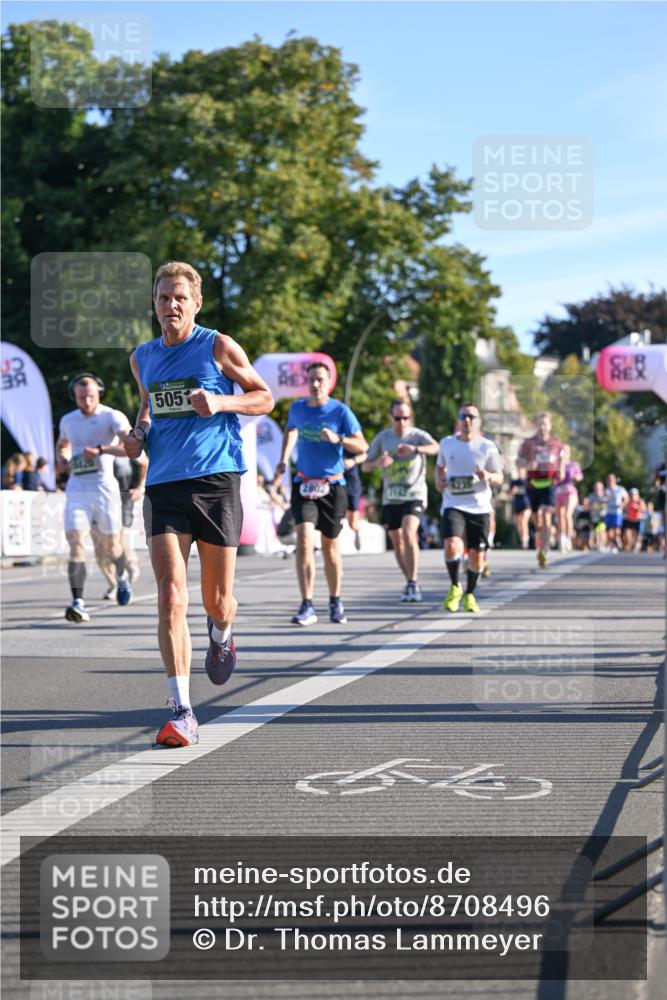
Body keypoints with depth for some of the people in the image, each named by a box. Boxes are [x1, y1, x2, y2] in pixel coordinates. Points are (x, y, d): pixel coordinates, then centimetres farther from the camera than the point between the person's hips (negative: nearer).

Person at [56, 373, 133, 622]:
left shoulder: (112, 417, -6)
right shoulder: (68, 420, 11)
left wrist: (100, 450, -30)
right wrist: (62, 460, 11)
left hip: (104, 487, -3)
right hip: (76, 489, 3)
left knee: (111, 546, 9)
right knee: (75, 543, -14)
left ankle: (122, 576, 43)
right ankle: (78, 603, -22)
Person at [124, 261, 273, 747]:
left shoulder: (219, 347, -1)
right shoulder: (143, 357, 13)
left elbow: (264, 397, 6)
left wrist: (222, 402, -13)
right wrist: (140, 433, 9)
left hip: (216, 481, -2)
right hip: (164, 485, 2)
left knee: (218, 601, 5)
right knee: (171, 597, -13)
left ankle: (221, 635, 45)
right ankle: (182, 712, -14)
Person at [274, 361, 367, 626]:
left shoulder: (340, 411, -6)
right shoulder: (297, 408, 4)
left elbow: (362, 446, -6)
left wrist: (338, 439, -24)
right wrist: (283, 460, 12)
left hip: (332, 485, -1)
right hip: (304, 484, 1)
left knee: (330, 545, 8)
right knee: (304, 539, -16)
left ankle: (335, 602, 27)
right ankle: (307, 606, -18)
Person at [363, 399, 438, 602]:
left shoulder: (418, 435, -4)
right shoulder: (382, 438, 6)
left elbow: (436, 448, -24)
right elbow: (365, 466, 8)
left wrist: (415, 449, -42)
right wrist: (378, 462, -14)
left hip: (414, 494, -4)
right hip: (391, 497, 4)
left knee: (408, 533, -23)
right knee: (397, 542, 9)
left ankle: (413, 583, -18)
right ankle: (411, 583, 25)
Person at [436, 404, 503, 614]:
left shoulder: (487, 447, -2)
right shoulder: (447, 443, 4)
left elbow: (499, 478, 3)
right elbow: (440, 466, 22)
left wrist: (488, 476, -19)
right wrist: (439, 480, 0)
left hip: (479, 507, 0)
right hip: (453, 504, 0)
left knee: (477, 553, 4)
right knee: (452, 545, -23)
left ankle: (469, 595, 27)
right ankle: (454, 587, 2)